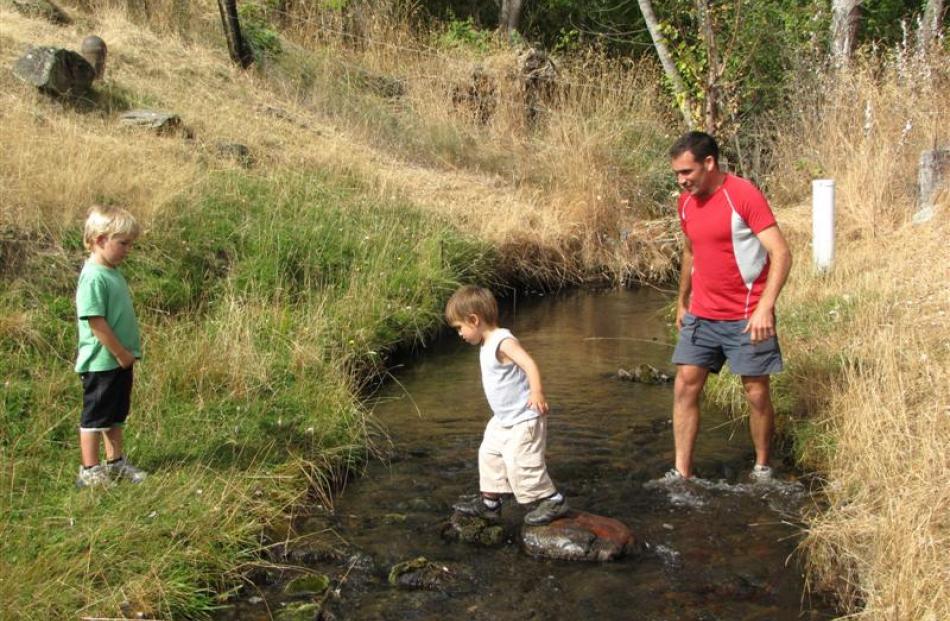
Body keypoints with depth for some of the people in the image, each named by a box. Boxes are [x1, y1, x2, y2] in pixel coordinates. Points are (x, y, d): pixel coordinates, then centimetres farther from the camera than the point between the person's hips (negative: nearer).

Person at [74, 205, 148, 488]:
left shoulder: (113, 273, 9)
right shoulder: (93, 278, -21)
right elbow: (96, 322, -23)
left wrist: (130, 350, 12)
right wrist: (121, 353, -17)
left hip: (120, 360, 9)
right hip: (102, 362, -9)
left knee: (116, 414, 19)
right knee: (95, 417, 3)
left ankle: (115, 463, 32)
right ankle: (89, 472, 13)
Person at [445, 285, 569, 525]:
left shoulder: (504, 342, -22)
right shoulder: (487, 344, 9)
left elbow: (530, 364, -34)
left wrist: (537, 392, -46)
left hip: (524, 418, -10)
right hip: (503, 418, 10)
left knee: (520, 461, -9)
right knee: (489, 454, 16)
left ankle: (553, 500, 5)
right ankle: (490, 502, 29)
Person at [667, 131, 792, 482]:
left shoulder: (744, 196, -15)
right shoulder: (686, 202, 6)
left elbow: (781, 254, -19)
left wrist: (765, 307, -30)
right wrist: (682, 301, 25)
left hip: (746, 319, -6)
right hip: (701, 316, 6)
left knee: (757, 394, 3)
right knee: (685, 386, -1)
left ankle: (762, 468, 22)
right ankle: (682, 473, 4)